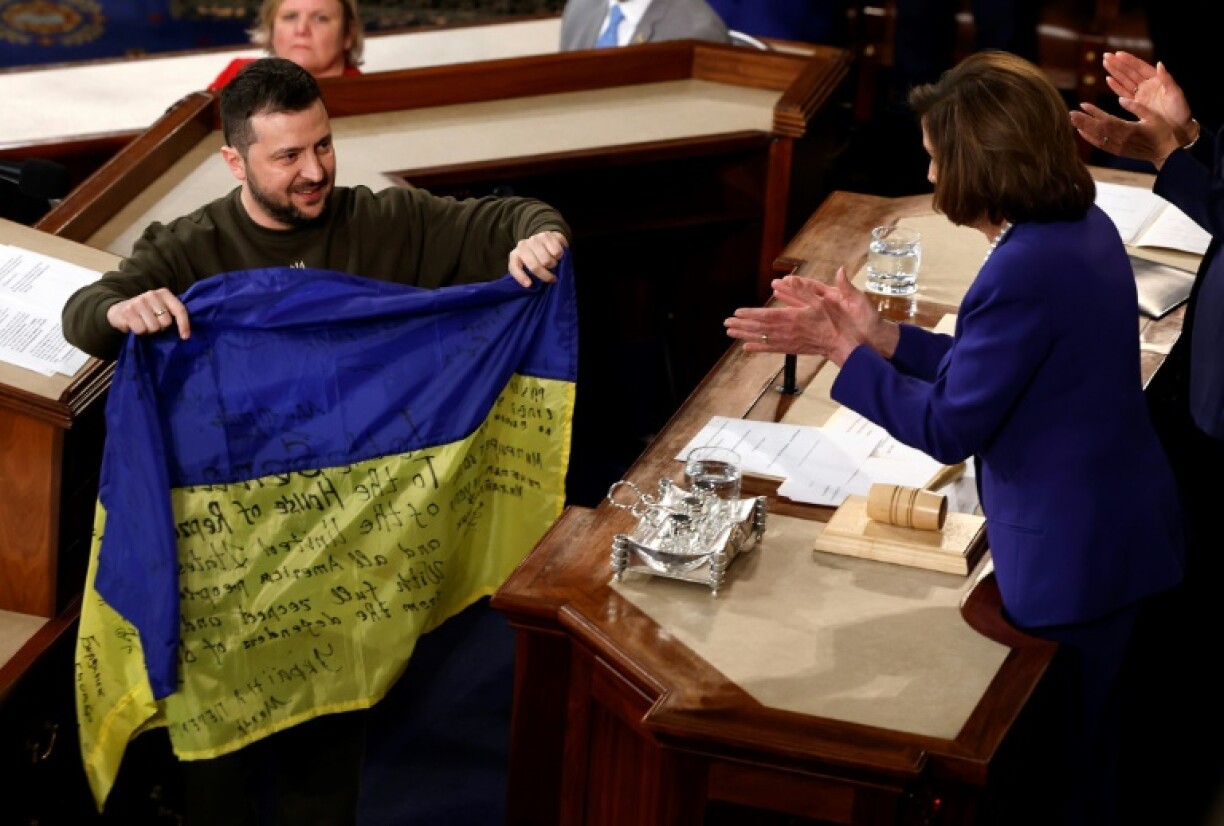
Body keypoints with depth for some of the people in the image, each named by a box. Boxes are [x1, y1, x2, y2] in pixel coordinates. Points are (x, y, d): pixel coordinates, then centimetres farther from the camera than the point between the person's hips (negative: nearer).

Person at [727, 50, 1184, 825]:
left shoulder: (1026, 272, -28)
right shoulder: (1086, 227, 2)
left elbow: (949, 428, -20)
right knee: (1089, 761, 25)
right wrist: (879, 335, 4)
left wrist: (842, 349, -10)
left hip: (1074, 558, -9)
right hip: (1129, 525, 9)